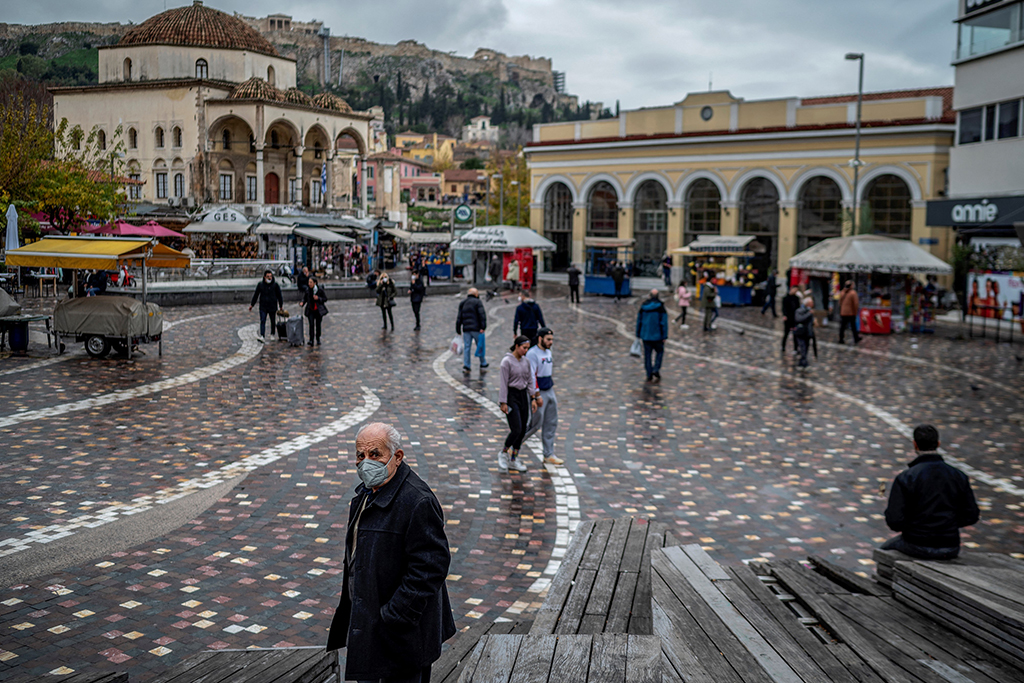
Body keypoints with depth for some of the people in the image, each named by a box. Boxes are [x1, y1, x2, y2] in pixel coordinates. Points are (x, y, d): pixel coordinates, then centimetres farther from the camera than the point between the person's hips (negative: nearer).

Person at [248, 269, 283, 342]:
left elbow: (279, 296, 5)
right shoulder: (260, 284, 2)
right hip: (263, 307, 0)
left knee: (273, 322, 9)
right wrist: (251, 304, 10)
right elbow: (256, 295, 9)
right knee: (262, 321, -10)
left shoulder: (275, 285, -1)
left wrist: (281, 306, 6)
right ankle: (262, 336, -18)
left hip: (272, 307, 0)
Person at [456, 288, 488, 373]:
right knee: (480, 346, 9)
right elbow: (482, 314, -14)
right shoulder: (478, 302, -2)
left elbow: (459, 318, 13)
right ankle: (483, 364, 17)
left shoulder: (462, 303, 13)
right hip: (476, 328, -4)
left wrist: (458, 330, 16)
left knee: (466, 347, 3)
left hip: (466, 329, 4)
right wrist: (483, 327, -15)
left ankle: (466, 365, -5)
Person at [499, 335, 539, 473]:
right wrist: (503, 403, -14)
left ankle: (513, 460, 17)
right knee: (516, 430, -13)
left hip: (523, 395, 7)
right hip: (511, 396, -7)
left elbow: (530, 381, 13)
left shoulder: (526, 361, 7)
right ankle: (503, 453, 10)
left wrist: (533, 398, 7)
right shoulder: (507, 361, -13)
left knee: (523, 430, 6)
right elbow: (503, 383, -13)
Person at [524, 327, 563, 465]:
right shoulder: (532, 353, -16)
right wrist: (538, 396, -22)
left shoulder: (548, 352, 12)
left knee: (551, 423, 9)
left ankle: (549, 455, 15)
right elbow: (531, 376, -20)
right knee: (536, 423, -4)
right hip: (538, 392, -8)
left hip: (549, 391, 9)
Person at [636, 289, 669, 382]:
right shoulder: (661, 308, -10)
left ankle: (649, 376, 10)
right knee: (659, 352, 15)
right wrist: (664, 336, -6)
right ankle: (656, 369, -2)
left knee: (647, 354, 8)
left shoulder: (643, 306, 0)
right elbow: (664, 323, -12)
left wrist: (638, 334, 14)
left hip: (645, 335, 3)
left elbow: (639, 321, 6)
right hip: (657, 335, -3)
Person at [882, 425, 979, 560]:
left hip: (917, 547, -3)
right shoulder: (959, 476, -4)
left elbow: (894, 520, -17)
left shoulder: (905, 478, -15)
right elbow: (971, 516, 1)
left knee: (886, 549, 29)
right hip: (950, 551, 3)